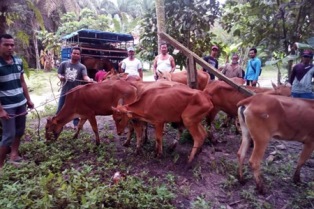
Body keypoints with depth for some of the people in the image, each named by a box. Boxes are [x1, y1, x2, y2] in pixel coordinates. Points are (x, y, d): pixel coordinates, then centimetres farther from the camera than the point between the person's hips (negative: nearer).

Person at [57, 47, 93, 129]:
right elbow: (59, 74, 6)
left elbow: (85, 77, -20)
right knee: (60, 109, 11)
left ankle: (76, 124, 22)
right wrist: (60, 77, -18)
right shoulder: (64, 64, 2)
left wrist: (89, 80, -42)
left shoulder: (82, 67, -5)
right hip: (65, 91, 2)